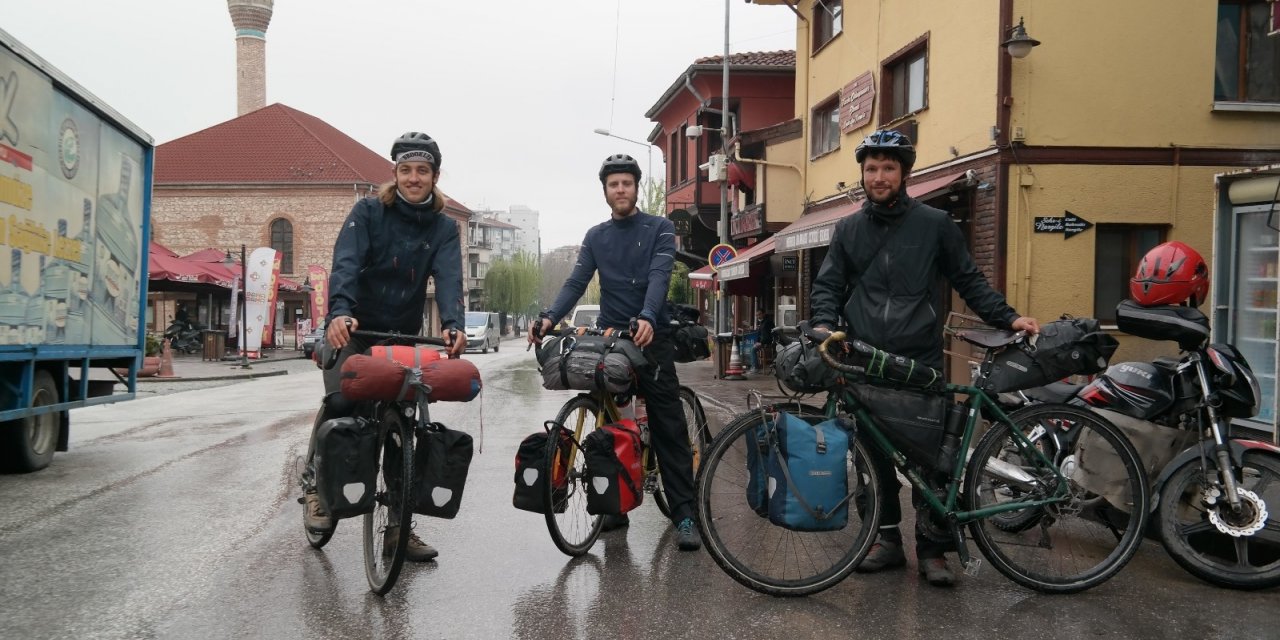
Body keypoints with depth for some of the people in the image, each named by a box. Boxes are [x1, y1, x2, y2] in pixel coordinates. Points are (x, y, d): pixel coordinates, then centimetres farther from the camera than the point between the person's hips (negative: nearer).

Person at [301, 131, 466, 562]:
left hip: (404, 336, 3)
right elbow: (346, 264, -20)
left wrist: (452, 324, -36)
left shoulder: (444, 228, 1)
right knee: (340, 400, -24)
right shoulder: (368, 212, -5)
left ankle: (398, 525, 11)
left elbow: (448, 278, -16)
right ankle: (315, 486, 2)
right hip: (354, 329, -3)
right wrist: (339, 312, -39)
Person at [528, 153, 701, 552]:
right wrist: (549, 318, -18)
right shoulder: (595, 237, 11)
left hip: (651, 339, -3)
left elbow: (659, 276, -15)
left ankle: (684, 514, -7)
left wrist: (647, 318, -34)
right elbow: (575, 284, 1)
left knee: (669, 429, -6)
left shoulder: (660, 229, 1)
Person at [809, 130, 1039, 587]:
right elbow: (828, 285, 11)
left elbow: (969, 281, 8)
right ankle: (887, 539, 19)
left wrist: (1007, 317, -3)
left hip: (921, 362, -2)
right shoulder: (848, 230, 12)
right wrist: (824, 323, -8)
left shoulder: (934, 224, 5)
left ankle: (931, 549, 9)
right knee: (876, 455, 6)